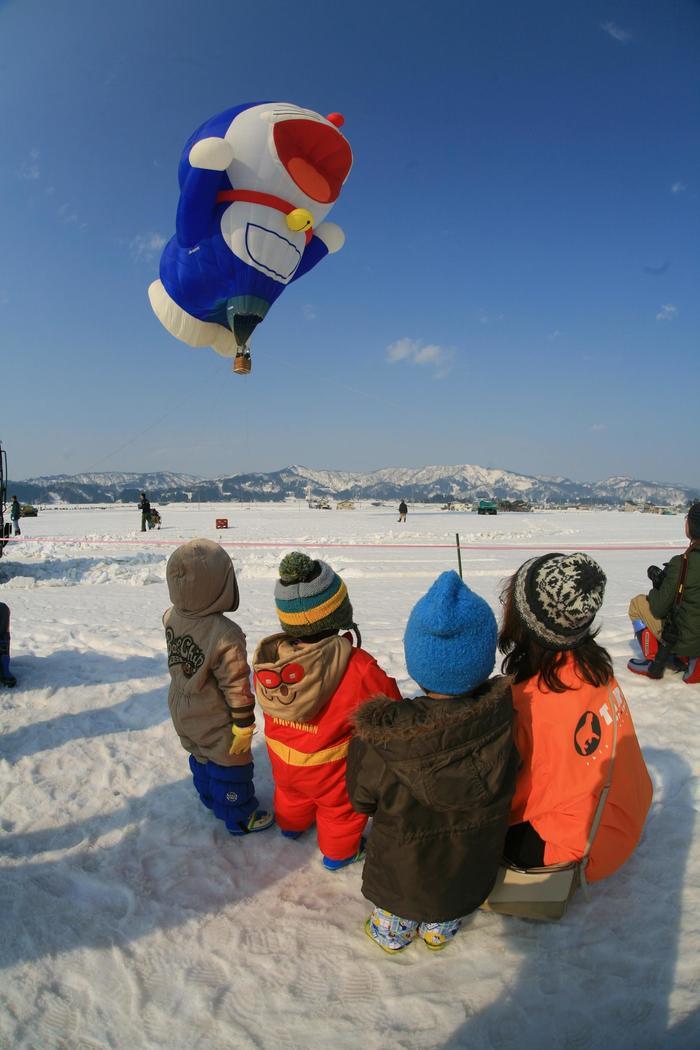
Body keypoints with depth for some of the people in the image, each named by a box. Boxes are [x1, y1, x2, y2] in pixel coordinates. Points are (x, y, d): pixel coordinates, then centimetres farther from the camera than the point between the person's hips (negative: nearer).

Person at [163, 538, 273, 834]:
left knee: (201, 759, 29)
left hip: (183, 715, 7)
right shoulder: (226, 636, -37)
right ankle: (239, 817, 37)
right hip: (216, 725, -7)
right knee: (231, 767, 17)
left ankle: (212, 800, 52)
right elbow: (236, 687, -26)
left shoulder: (172, 618, -16)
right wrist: (244, 725, -13)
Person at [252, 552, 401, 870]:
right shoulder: (359, 670, -38)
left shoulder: (268, 659, -23)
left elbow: (270, 706, -3)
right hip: (330, 769, -4)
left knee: (291, 794, 36)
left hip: (282, 757, 5)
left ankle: (291, 826, 64)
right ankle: (339, 852, 52)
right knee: (341, 808, 27)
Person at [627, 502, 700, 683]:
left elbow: (659, 608, -14)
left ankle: (653, 662, 13)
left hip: (684, 640, -6)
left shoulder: (682, 563, -23)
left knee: (638, 603, 13)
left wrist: (657, 581, 4)